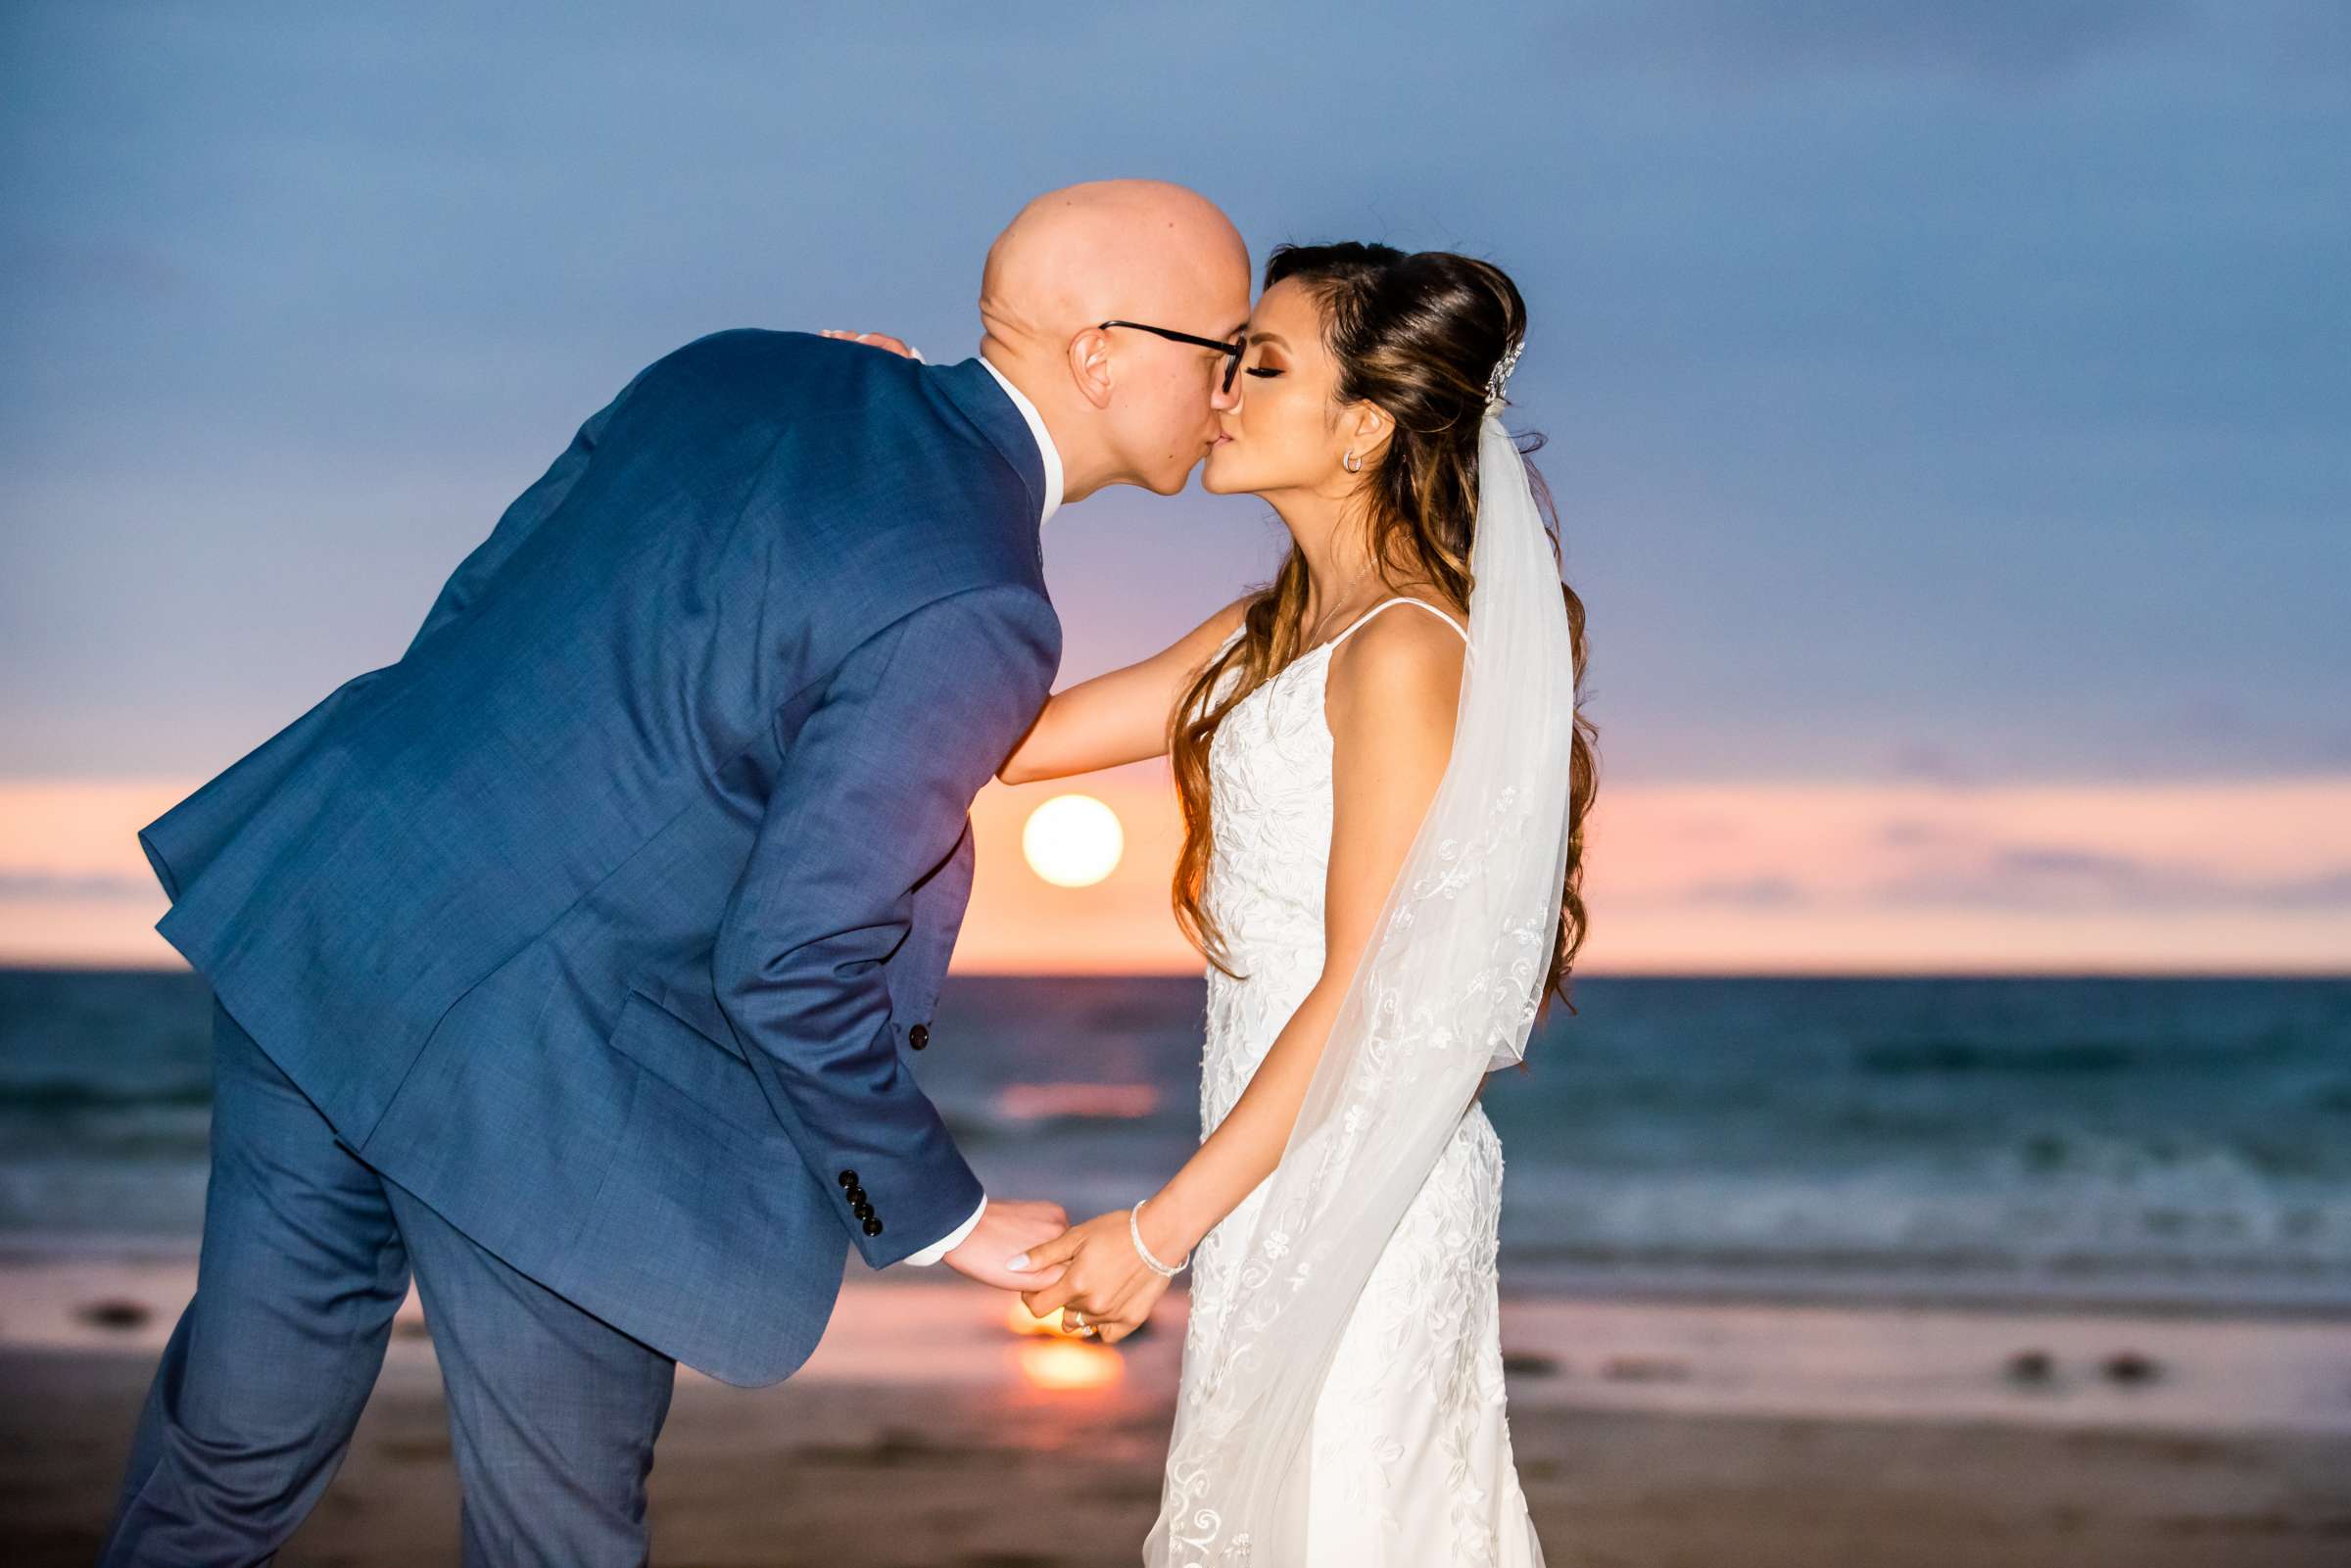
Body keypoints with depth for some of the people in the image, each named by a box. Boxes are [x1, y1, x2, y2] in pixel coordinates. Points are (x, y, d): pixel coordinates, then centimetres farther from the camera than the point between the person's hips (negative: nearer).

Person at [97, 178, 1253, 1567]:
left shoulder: (730, 373, 6)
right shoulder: (970, 611, -18)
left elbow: (474, 606, 14)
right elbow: (792, 969, -18)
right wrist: (940, 1218, -4)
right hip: (540, 1081, -7)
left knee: (240, 1427, 25)